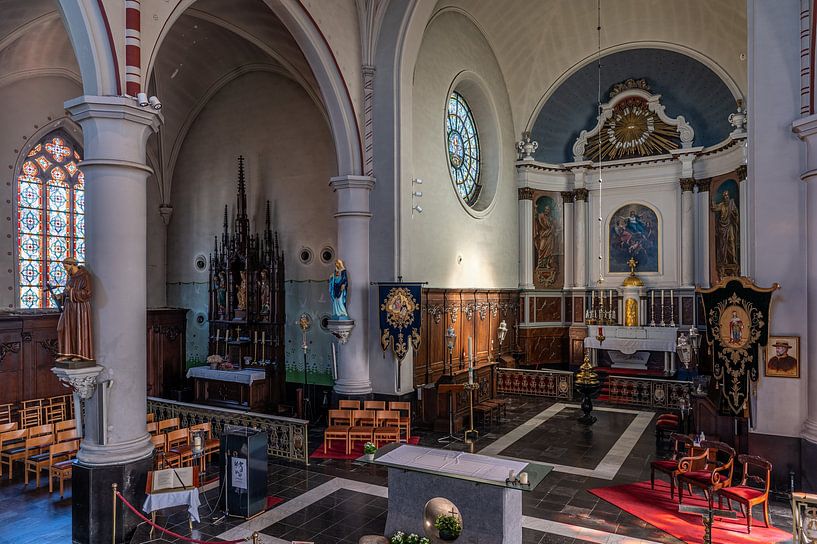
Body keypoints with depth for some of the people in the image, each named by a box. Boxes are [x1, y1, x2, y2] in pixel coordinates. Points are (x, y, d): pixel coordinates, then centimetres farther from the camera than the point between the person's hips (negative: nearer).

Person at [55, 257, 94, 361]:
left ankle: (80, 353, 5)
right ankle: (67, 353, 6)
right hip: (69, 307, 8)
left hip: (80, 307, -8)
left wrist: (71, 291, -17)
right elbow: (68, 292, 22)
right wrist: (61, 296, 4)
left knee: (80, 329, -2)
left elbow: (86, 293, -17)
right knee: (65, 328, 3)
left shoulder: (85, 276, -11)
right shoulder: (70, 276, 13)